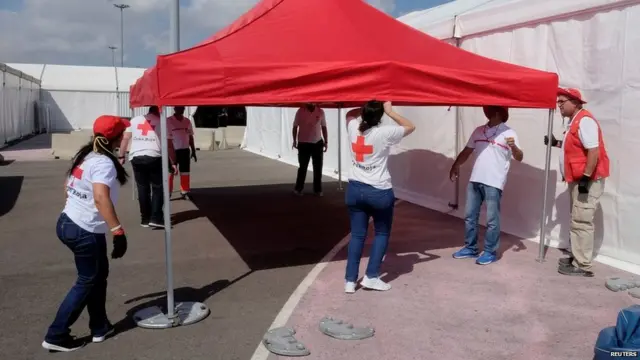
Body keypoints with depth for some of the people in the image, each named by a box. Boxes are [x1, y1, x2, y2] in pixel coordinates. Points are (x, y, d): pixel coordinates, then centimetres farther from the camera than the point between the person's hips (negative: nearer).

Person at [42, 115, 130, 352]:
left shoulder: (85, 155, 9)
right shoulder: (104, 162, -19)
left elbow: (67, 189, 17)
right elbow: (101, 198, -33)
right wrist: (118, 231, -34)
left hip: (67, 223, 9)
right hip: (86, 231, -9)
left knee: (99, 274, 19)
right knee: (87, 282, 6)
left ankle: (100, 327, 28)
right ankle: (56, 336, 13)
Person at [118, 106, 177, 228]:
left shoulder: (134, 120, 16)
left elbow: (125, 138, 10)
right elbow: (169, 144, 2)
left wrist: (121, 156, 14)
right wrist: (173, 163, 5)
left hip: (136, 158, 3)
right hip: (154, 158, -3)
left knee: (142, 188, 11)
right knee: (158, 188, 7)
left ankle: (145, 218, 17)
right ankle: (156, 218, -2)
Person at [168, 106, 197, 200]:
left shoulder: (187, 121, 9)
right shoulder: (168, 121, -6)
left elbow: (190, 137, 14)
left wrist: (193, 151, 13)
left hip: (185, 150, 4)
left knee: (185, 172, 7)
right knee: (170, 172, -1)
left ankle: (184, 192, 14)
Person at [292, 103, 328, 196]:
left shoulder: (320, 112, 1)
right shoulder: (300, 111, -5)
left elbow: (324, 127, 8)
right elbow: (295, 127, 1)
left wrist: (326, 142, 5)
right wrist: (294, 140, -6)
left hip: (317, 143, 2)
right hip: (304, 143, -2)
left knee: (318, 167, 5)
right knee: (303, 167, 2)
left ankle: (318, 189, 16)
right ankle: (298, 189, 15)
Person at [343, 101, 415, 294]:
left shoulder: (353, 128, -1)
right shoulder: (384, 133, -14)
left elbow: (350, 114, 24)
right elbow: (410, 127, 1)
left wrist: (365, 108, 15)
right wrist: (390, 111, 0)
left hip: (355, 189, 4)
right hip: (379, 191, -4)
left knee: (357, 235, 10)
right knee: (382, 233, 14)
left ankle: (350, 280, 9)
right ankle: (371, 276, 10)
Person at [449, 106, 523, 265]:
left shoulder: (508, 133, -3)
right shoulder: (479, 131, 12)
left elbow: (519, 158, -9)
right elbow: (466, 151, 20)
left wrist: (514, 146, -29)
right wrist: (455, 166, 12)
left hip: (494, 183, -6)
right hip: (475, 180, 6)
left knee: (492, 220, -1)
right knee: (470, 216, 11)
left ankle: (490, 252, 11)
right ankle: (470, 248, 24)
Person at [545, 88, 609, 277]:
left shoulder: (584, 120, -17)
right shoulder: (574, 121, 15)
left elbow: (593, 150, -23)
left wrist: (586, 177, -25)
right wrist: (557, 143, 14)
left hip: (587, 180, -11)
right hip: (578, 179, 11)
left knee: (582, 221, -9)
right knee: (577, 220, 17)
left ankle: (582, 266, -4)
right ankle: (577, 257, 27)